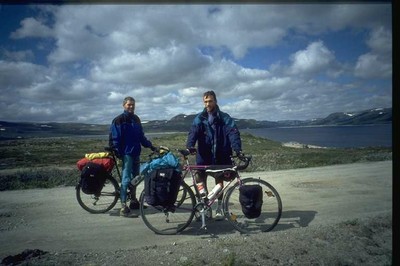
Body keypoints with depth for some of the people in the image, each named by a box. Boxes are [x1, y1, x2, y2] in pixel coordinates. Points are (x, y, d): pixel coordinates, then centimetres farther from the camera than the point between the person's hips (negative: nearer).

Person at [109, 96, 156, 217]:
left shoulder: (136, 119, 15)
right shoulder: (119, 120, -5)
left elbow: (141, 136, 20)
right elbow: (114, 138, -9)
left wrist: (150, 146, 15)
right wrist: (117, 152, -15)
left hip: (136, 152, 7)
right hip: (126, 153, -7)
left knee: (135, 177, 13)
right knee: (126, 179, -8)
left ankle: (133, 201, 25)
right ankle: (123, 205, -4)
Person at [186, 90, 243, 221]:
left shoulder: (224, 117, -2)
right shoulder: (199, 118, 2)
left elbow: (233, 132, -13)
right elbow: (193, 132, -12)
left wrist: (237, 149, -30)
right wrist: (190, 145, -31)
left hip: (220, 156, -1)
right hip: (204, 156, 1)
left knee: (219, 182, 9)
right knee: (200, 177, -9)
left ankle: (219, 208, 23)